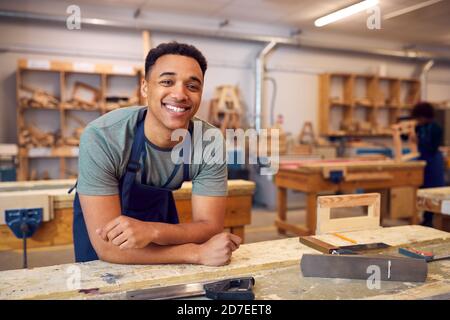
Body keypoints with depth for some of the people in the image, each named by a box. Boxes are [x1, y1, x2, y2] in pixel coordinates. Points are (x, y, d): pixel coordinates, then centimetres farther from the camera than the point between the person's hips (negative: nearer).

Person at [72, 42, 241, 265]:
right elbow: (107, 246, -34)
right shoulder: (101, 138, -33)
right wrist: (198, 253, -39)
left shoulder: (211, 142, -25)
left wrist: (152, 231, -40)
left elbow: (210, 227, -23)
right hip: (99, 220, 0)